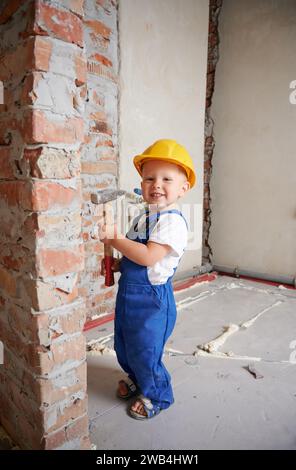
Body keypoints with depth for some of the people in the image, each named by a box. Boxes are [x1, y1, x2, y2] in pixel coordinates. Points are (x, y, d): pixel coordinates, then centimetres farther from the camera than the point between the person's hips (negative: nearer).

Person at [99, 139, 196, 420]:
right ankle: (136, 379, 52)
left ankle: (156, 395, 36)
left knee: (144, 352, 8)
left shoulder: (172, 221, -21)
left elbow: (148, 257, -31)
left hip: (152, 297, -9)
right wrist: (117, 265, 3)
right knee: (123, 346, 24)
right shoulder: (143, 217, 8)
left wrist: (114, 238, -24)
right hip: (128, 292, 9)